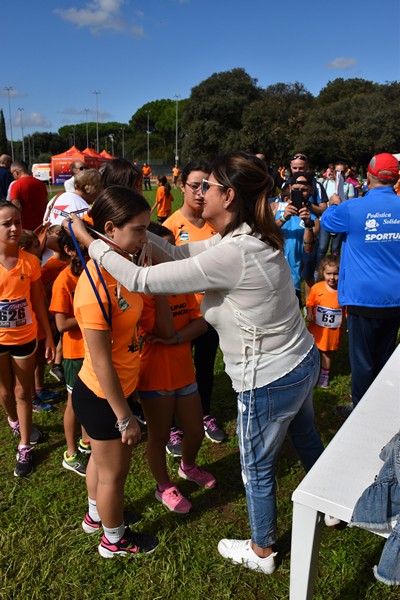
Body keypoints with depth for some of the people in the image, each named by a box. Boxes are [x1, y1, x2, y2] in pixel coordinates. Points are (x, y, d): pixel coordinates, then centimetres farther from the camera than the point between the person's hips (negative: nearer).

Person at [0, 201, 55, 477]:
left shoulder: (30, 262, -11)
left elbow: (38, 303, -3)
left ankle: (24, 448, 26)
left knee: (23, 392, 12)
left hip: (25, 338, 0)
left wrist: (49, 337, -1)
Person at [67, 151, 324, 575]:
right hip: (304, 361, 9)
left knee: (257, 469, 16)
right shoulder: (252, 237, -2)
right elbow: (178, 253, 1)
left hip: (269, 382, -9)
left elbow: (142, 280, -27)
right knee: (306, 441, 32)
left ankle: (261, 552, 43)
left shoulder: (231, 254, -31)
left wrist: (89, 241, -14)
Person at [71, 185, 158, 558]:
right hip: (103, 397, -8)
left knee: (102, 457, 30)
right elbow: (101, 362, -26)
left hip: (117, 388, 8)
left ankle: (96, 514, 56)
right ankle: (115, 540, 43)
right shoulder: (95, 287, -32)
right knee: (114, 471, 16)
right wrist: (125, 417, -18)